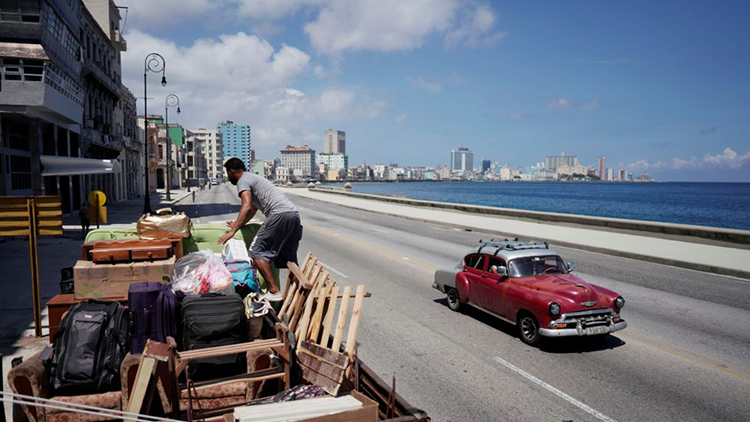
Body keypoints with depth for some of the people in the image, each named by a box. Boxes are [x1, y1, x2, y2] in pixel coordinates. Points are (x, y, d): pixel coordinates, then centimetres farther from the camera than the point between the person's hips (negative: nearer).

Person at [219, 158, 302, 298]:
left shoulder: (243, 181, 3)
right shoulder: (253, 178, 33)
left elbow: (247, 208, -13)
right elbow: (253, 209, 43)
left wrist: (233, 231, -15)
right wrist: (238, 224, 51)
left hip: (279, 215, -9)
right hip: (294, 214, 9)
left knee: (257, 252, -4)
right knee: (288, 257, 16)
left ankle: (274, 291, -11)